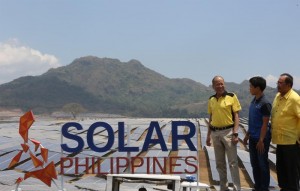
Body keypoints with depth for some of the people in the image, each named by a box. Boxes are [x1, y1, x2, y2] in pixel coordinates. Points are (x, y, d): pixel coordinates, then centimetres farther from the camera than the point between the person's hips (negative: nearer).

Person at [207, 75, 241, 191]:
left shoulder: (232, 97, -4)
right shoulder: (211, 100, 10)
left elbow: (236, 116, -6)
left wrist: (235, 133, -14)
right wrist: (208, 135, 13)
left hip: (228, 132, -5)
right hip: (215, 133, 5)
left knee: (233, 162, -4)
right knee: (220, 163, 11)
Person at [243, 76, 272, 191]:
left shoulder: (264, 103, -17)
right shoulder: (254, 100, 8)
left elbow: (265, 123, -17)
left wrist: (261, 140, -18)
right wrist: (247, 134, 17)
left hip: (261, 138, -8)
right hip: (253, 137, 8)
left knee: (263, 164, 3)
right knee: (254, 164, 14)